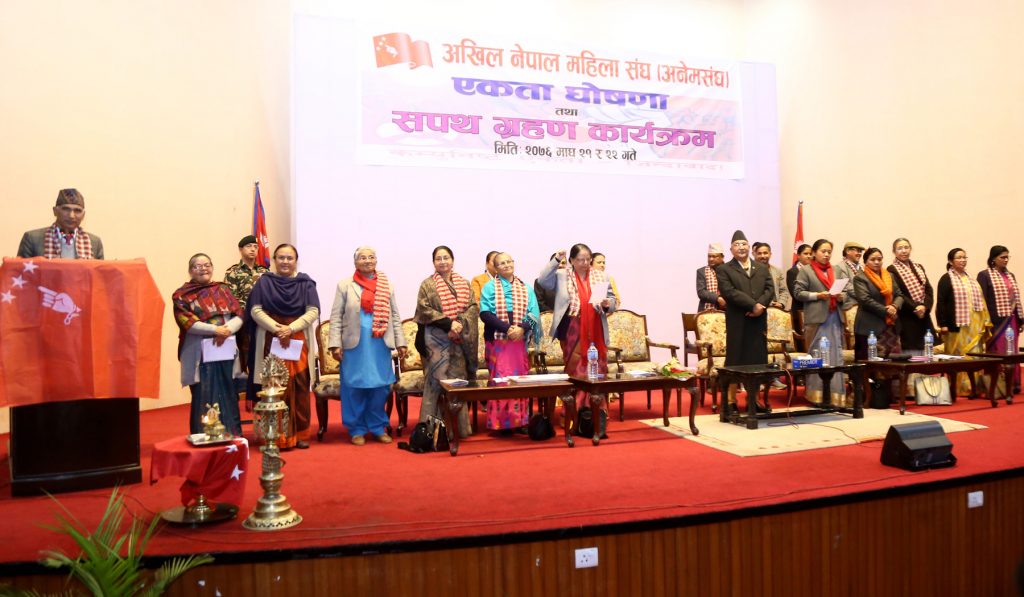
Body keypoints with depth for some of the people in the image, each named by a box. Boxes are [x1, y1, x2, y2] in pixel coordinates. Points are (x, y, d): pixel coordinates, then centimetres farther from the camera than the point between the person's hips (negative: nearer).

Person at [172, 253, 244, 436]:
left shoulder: (223, 289, 13)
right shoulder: (182, 295, 2)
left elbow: (239, 316, 5)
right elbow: (187, 323, -11)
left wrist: (228, 329, -16)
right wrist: (215, 329, -20)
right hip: (199, 355, -3)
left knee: (228, 398, 6)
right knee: (204, 400, -2)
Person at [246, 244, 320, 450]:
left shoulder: (305, 283, 7)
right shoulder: (264, 282, 6)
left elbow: (313, 311, -1)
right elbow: (255, 310, -2)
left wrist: (291, 328, -14)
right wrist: (277, 328, -15)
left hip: (299, 342, 1)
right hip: (271, 342, -1)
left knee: (300, 388, 0)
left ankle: (301, 434, 10)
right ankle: (279, 436, 4)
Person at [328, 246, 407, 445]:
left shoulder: (387, 286, 10)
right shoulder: (345, 285, 3)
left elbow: (395, 316, 11)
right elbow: (336, 317, 1)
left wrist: (400, 343, 6)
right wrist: (335, 344, -7)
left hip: (380, 345, 2)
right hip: (355, 345, -2)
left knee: (380, 387, 5)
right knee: (355, 388, 3)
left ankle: (378, 427, 19)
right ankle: (357, 429, 15)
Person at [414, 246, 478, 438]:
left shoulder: (464, 283, 14)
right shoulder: (427, 285, 3)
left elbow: (474, 307, 5)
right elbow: (424, 310, -8)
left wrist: (461, 323, -14)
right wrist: (448, 323, -16)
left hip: (460, 341, 3)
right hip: (436, 340, -3)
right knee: (437, 381, -4)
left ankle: (460, 426, 12)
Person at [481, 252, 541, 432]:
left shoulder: (526, 288, 12)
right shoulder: (489, 287, 4)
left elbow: (534, 313, 4)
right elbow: (485, 313, -8)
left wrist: (521, 328, -15)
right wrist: (507, 328, -18)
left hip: (520, 341, 3)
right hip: (497, 341, -2)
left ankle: (520, 420, 8)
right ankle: (501, 422, 1)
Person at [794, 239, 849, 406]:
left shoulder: (836, 271, 17)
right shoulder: (806, 271, 2)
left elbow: (845, 291, 19)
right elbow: (798, 292, -4)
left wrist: (841, 296, -3)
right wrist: (817, 295, -14)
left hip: (835, 318, 5)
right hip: (817, 319, -5)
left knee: (836, 356, 4)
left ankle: (836, 395, 9)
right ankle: (817, 395, 3)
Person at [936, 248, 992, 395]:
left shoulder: (970, 279, 17)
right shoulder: (946, 279, -5)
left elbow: (979, 300, 20)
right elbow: (940, 302, -10)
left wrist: (985, 322, 15)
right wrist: (943, 324, -17)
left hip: (974, 325, 7)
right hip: (957, 324, -7)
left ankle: (971, 386, 13)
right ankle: (958, 388, 2)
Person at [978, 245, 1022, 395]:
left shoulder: (1010, 276, 14)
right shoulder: (984, 275, -5)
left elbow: (1016, 299, 16)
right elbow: (982, 300, -10)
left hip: (1012, 321, 6)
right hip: (996, 321, -6)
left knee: (1012, 353, 8)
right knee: (997, 354, -2)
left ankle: (1012, 385, 15)